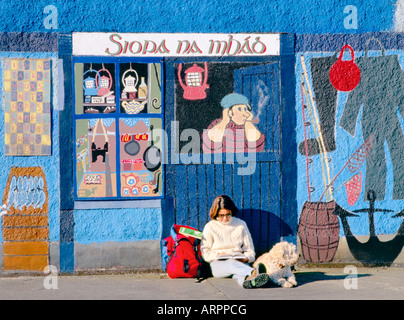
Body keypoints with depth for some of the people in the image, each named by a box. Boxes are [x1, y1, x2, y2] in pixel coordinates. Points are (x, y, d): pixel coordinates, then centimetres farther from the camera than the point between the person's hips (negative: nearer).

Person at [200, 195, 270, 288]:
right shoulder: (210, 227, 12)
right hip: (218, 263, -2)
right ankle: (253, 273, -72)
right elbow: (205, 253, 9)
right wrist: (218, 255, -12)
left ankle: (246, 280, -76)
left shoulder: (241, 224, 17)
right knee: (232, 263, -41)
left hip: (239, 262, 2)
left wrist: (246, 258, -8)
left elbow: (250, 251, 16)